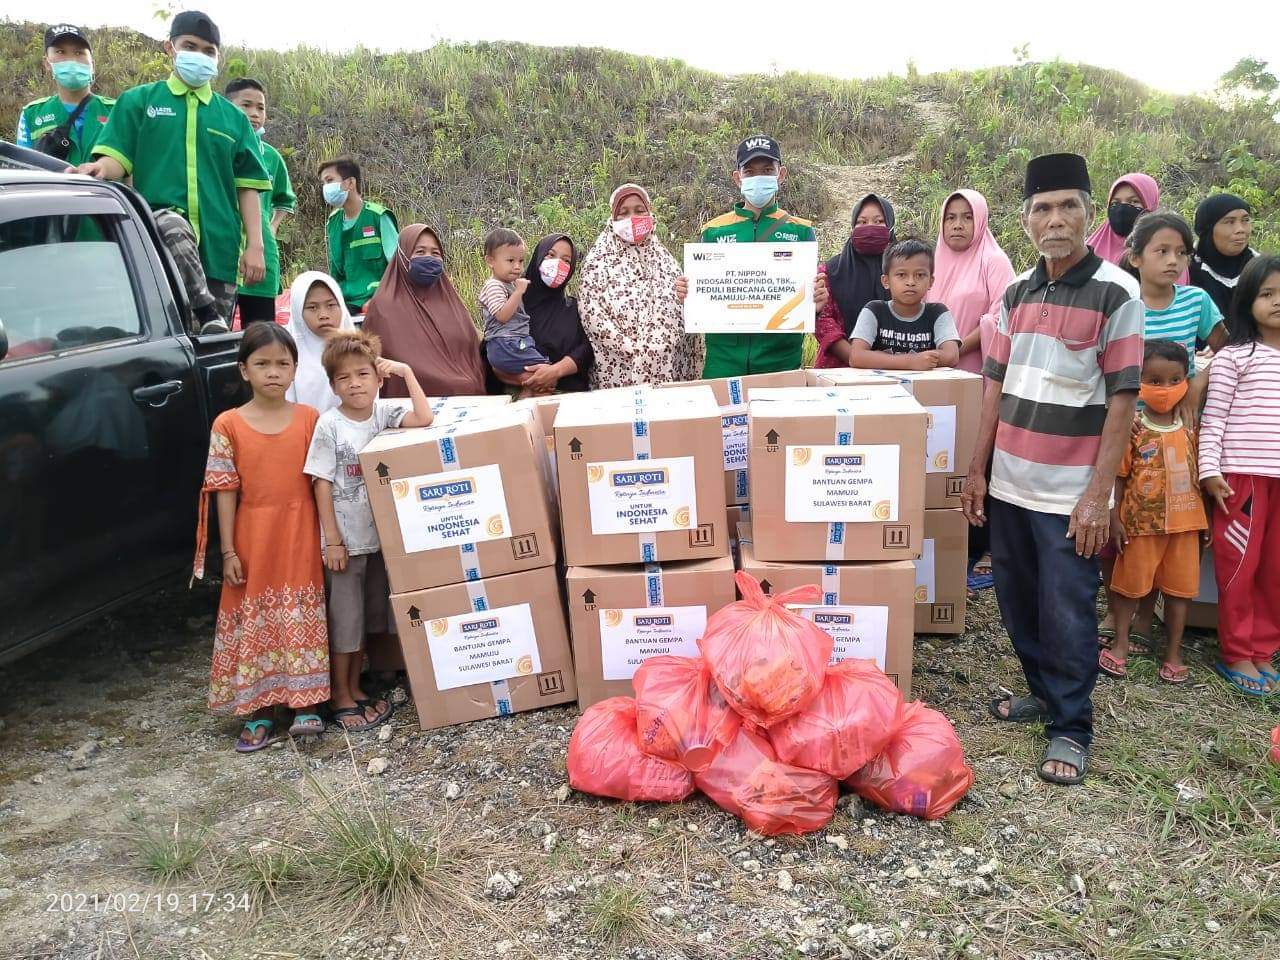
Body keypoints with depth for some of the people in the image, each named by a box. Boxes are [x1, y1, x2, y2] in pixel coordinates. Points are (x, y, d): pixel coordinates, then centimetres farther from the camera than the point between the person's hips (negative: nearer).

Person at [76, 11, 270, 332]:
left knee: (216, 347, -2)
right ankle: (209, 317, -33)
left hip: (217, 242, 3)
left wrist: (255, 246, 2)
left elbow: (247, 186, 13)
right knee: (171, 226, -39)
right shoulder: (137, 101, 13)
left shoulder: (233, 117, 18)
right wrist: (100, 169, -22)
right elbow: (117, 159, 4)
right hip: (156, 226, -2)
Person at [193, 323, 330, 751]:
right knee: (254, 622, 6)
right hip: (252, 541, 0)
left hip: (300, 539, 0)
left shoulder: (309, 418, 0)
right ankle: (258, 713, 17)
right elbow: (225, 490, -1)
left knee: (302, 620, 4)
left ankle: (305, 704, 15)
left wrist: (328, 535, -3)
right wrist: (228, 551, -4)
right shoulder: (228, 424, -2)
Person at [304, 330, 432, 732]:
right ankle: (340, 697, 21)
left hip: (379, 536, 4)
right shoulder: (329, 425, -11)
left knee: (370, 615, 15)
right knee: (345, 619, 5)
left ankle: (355, 688, 31)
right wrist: (332, 540, -13)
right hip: (345, 539, -4)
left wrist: (407, 373, -16)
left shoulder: (385, 412, -2)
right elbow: (322, 485, -10)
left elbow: (424, 420, -20)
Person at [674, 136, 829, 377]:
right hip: (723, 359, 0)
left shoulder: (801, 231, 7)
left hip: (782, 358, 0)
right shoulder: (713, 231, 8)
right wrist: (687, 293, -11)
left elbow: (814, 291, 7)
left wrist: (815, 303, -16)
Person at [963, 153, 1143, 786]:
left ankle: (1071, 728, 18)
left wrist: (1098, 493, -14)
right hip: (1009, 482, 5)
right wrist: (977, 469, 9)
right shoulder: (1016, 293, 8)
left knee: (1066, 614, 2)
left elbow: (1122, 399, -10)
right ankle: (1043, 691, 36)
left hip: (1070, 491, -5)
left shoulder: (1116, 292, -8)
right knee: (1018, 602, 15)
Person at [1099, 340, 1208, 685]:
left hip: (1184, 521, 4)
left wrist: (1203, 519, 12)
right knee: (1130, 583, 9)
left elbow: (1195, 474, 10)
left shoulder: (1189, 429, 3)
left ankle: (1174, 653, 25)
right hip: (1141, 521, -4)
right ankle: (1121, 644, 27)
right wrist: (1114, 518, -10)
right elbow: (1119, 476, -7)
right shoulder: (1132, 430, -10)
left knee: (1180, 587, 11)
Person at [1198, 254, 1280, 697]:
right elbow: (1213, 417, -4)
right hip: (1242, 474, -4)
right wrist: (1209, 470, -11)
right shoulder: (1233, 356, -1)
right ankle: (1236, 655, 14)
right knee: (1239, 566, 2)